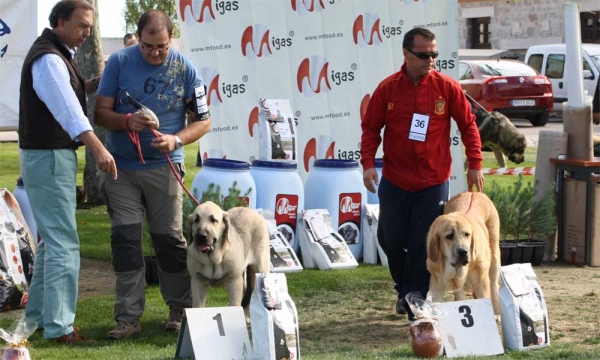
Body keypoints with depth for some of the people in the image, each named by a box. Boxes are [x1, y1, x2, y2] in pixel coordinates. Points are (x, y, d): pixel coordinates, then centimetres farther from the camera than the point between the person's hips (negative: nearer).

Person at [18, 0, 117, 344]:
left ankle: (37, 314, 25)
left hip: (55, 156, 11)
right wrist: (99, 148, -45)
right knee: (64, 242, -11)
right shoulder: (48, 58, -18)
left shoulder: (59, 54, 14)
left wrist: (96, 83, 6)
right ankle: (59, 326, -11)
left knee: (53, 238, 17)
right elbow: (66, 108, -33)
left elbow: (68, 92, 26)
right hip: (48, 158, -11)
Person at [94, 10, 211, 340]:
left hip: (163, 167, -1)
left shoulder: (185, 69, -5)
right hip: (120, 166, 1)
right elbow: (101, 113, -4)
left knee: (169, 238, 3)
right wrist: (127, 121, -24)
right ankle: (128, 317, 2)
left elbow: (203, 121, 0)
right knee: (125, 239, -1)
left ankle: (180, 309, 19)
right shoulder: (119, 62, -4)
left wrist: (176, 140, -18)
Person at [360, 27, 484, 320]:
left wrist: (475, 165, -2)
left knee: (423, 246, -3)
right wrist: (368, 163, -10)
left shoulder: (447, 87, -5)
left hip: (433, 183, -1)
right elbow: (371, 127, 1)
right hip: (394, 182, 2)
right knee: (391, 240, 11)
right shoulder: (387, 88, -4)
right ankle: (404, 288, 36)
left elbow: (468, 125, 1)